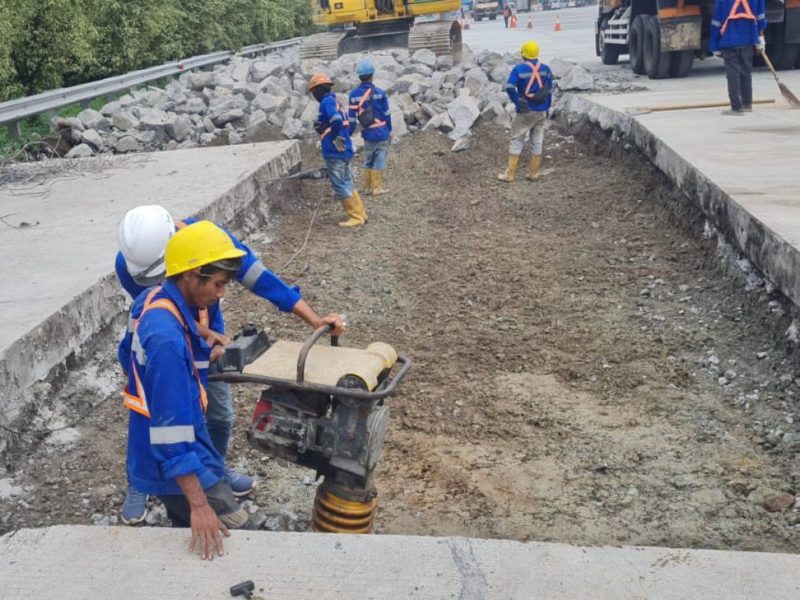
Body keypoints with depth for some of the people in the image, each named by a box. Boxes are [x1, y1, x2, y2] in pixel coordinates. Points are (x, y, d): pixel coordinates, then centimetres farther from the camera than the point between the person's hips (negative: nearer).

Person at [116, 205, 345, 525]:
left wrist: (315, 321, -37)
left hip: (207, 337, 2)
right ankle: (138, 486, 26)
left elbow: (261, 279, -32)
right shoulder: (127, 265, -32)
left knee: (220, 415, 10)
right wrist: (207, 335, -34)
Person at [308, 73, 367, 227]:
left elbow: (336, 120, -28)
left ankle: (356, 217, 0)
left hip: (335, 152, -10)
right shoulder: (335, 101, 16)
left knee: (340, 186, -3)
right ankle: (360, 213, 22)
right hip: (344, 151, 10)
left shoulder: (326, 102, -12)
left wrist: (336, 138, -16)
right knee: (346, 183, 17)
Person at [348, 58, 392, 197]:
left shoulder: (354, 94, -4)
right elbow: (386, 114, -3)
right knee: (379, 161, 4)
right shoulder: (380, 93, -10)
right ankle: (377, 188, 6)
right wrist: (390, 131, 8)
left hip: (367, 134, 3)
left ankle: (368, 187, 21)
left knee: (368, 161, 16)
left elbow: (351, 117, -1)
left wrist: (349, 134, 8)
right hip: (381, 133, -3)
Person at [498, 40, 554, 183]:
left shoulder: (519, 69, -10)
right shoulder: (545, 69, 2)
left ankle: (510, 174, 2)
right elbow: (549, 91, 5)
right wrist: (547, 108, 13)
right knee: (537, 142, 10)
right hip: (541, 111, 4)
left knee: (517, 141, 3)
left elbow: (509, 87, -21)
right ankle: (534, 173, 14)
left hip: (525, 112, -4)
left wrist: (517, 102, -9)